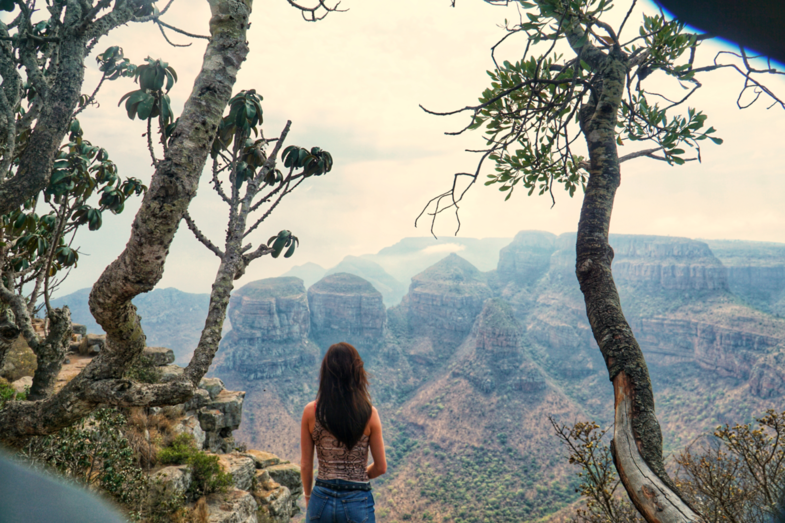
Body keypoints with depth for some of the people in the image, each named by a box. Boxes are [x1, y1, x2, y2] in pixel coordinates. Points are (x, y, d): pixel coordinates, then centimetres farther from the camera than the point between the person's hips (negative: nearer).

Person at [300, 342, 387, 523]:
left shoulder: (311, 412, -8)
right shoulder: (369, 414, -11)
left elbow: (306, 465, 0)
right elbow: (381, 467, -3)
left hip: (322, 501, 1)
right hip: (358, 502, -1)